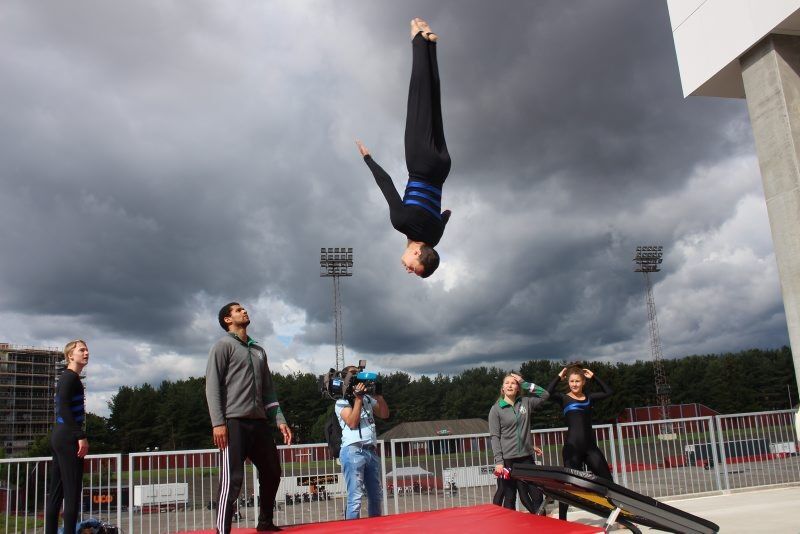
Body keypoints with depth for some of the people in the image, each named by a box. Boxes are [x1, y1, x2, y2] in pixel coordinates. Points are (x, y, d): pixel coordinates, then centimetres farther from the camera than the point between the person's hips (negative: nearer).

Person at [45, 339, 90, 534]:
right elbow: (64, 408, -21)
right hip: (68, 438, -10)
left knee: (56, 492, 10)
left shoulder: (68, 378, 20)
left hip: (60, 437, 10)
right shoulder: (70, 377, -10)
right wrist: (81, 436, -23)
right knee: (73, 492, -9)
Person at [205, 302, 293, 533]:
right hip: (234, 422, -7)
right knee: (232, 479, -11)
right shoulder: (224, 345, 1)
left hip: (259, 422, 7)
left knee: (272, 473, 12)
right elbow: (212, 386, -7)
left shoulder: (259, 351, 22)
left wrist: (280, 420, 10)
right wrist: (218, 423, -17)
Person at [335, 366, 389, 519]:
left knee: (376, 496, 9)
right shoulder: (342, 402, 5)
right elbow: (352, 422, -10)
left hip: (372, 451, 6)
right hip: (353, 452, -6)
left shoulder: (368, 399, 21)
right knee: (355, 497, -11)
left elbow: (385, 414, 12)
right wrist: (358, 398, -10)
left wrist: (378, 395, 3)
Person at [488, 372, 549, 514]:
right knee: (509, 496, 0)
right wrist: (498, 461, -13)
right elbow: (495, 437, -5)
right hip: (507, 459, -3)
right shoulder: (496, 409, -2)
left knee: (536, 493, 0)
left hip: (526, 456, 3)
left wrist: (524, 383, 2)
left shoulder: (525, 402, 8)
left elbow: (545, 394, 7)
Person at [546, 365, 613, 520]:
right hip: (572, 447, -5)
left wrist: (593, 376, 8)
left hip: (590, 446, 5)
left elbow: (608, 392, 14)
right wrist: (559, 376, -11)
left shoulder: (589, 397, 11)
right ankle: (562, 519, 11)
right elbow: (548, 393, -22)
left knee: (607, 481, 9)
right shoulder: (564, 399, -3)